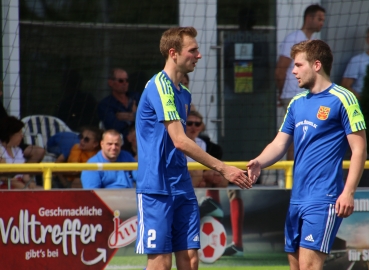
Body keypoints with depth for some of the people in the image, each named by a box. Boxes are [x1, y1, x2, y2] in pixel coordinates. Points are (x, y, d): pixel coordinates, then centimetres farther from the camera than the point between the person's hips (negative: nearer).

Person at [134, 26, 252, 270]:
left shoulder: (183, 94, 15)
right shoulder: (160, 86, -13)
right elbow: (180, 141, -19)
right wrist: (222, 168, -18)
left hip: (181, 188, 8)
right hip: (157, 188, -8)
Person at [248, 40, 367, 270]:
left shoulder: (342, 99, -7)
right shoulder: (297, 103, 16)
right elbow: (280, 144, 16)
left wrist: (348, 193, -18)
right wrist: (259, 162, -6)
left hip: (323, 200, -8)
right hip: (297, 198, 8)